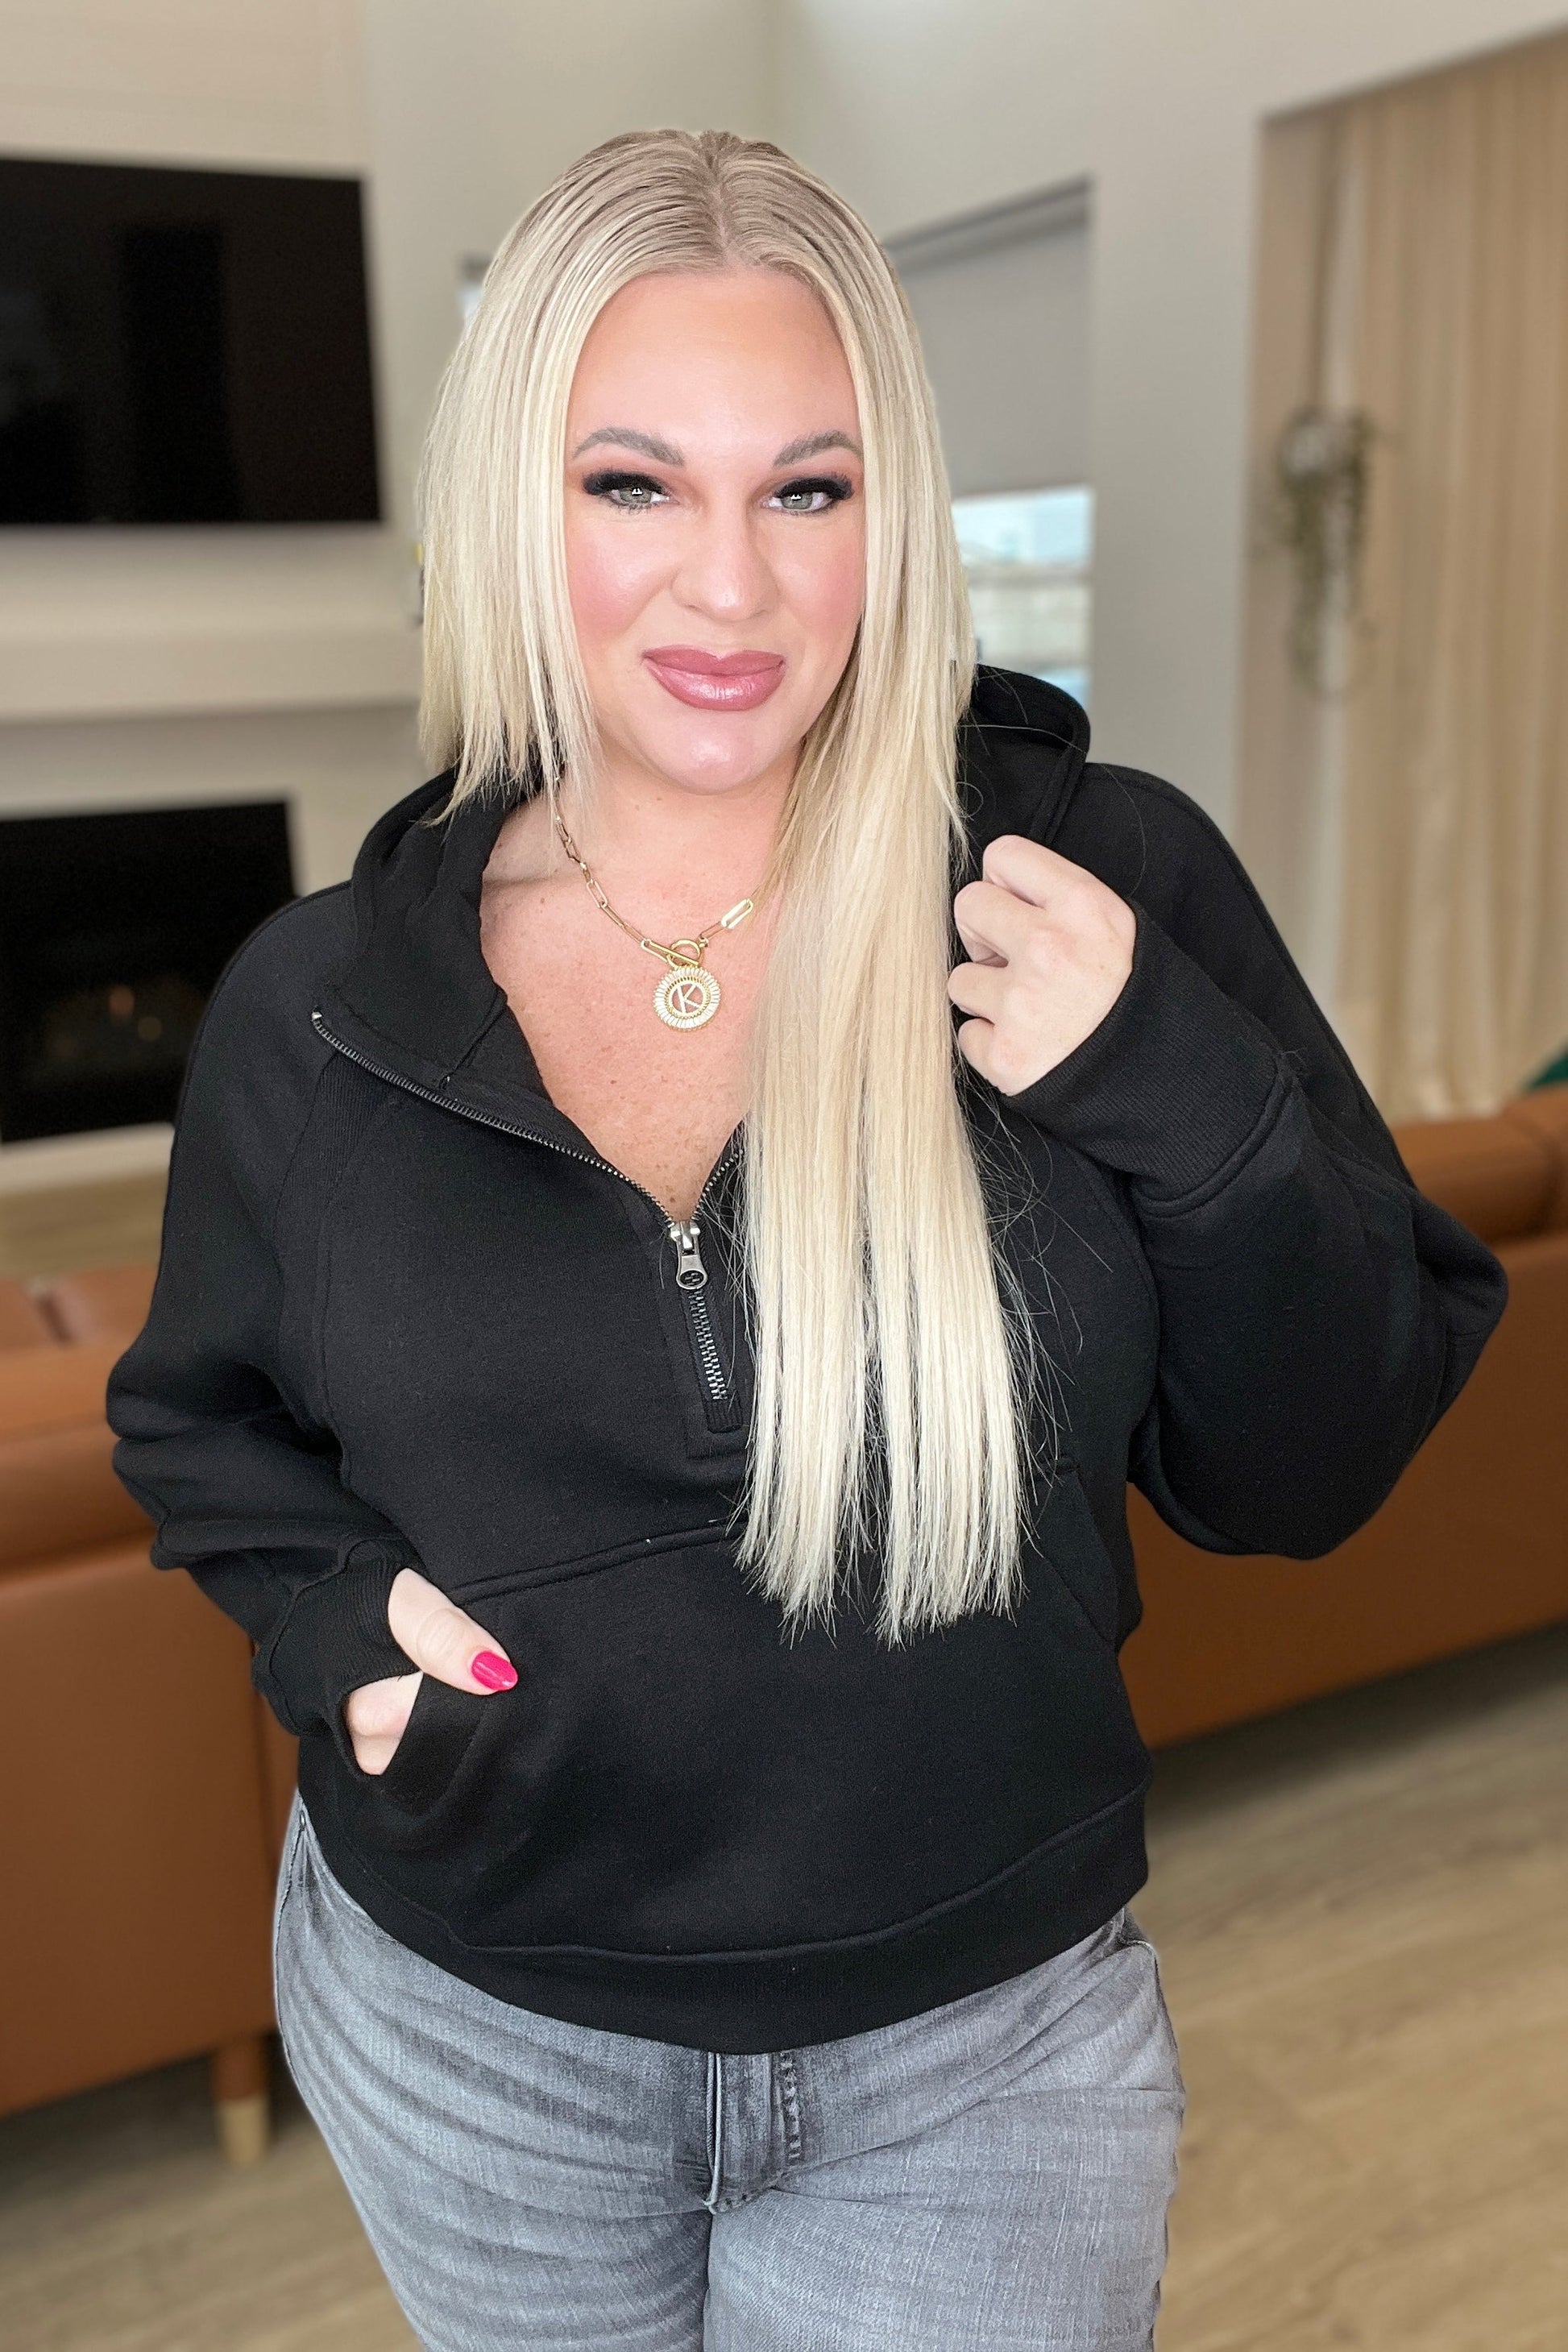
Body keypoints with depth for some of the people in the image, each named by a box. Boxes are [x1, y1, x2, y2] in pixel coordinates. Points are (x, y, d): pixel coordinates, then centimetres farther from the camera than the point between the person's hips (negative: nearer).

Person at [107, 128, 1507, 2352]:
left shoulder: (1108, 886, -12)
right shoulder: (317, 1004, -8)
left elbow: (1305, 1474, -8)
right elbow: (208, 1423, 8)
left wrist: (1188, 1106, -24)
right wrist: (335, 1617, -11)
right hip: (464, 2028, 3)